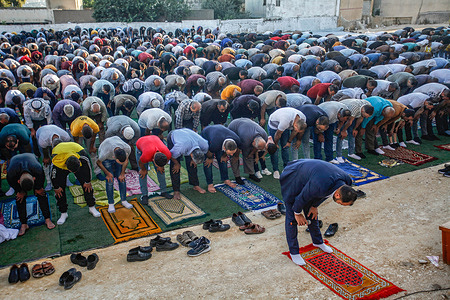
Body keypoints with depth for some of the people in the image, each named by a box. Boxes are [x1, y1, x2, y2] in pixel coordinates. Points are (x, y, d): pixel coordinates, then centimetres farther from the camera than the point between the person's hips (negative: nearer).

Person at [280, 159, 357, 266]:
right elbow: (301, 198, -23)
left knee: (312, 213, 18)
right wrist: (297, 213, -6)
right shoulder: (319, 186, -42)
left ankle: (317, 242, 40)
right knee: (292, 218, -1)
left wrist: (314, 206, 9)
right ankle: (293, 252, 15)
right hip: (292, 180, -7)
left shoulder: (346, 181, -17)